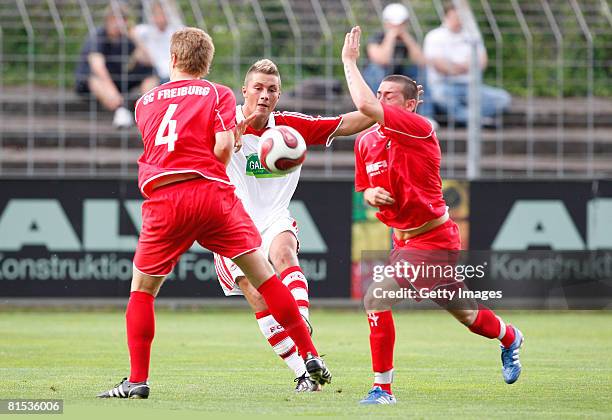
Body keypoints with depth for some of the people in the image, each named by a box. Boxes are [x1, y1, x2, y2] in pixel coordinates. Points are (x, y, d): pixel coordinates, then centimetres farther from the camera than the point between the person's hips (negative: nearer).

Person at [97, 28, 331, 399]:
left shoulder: (145, 103, 19)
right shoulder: (219, 94, 8)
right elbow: (223, 148, -5)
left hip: (163, 200, 1)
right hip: (211, 192, -1)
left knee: (142, 288, 15)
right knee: (262, 272, 6)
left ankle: (138, 380, 6)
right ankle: (310, 357, 4)